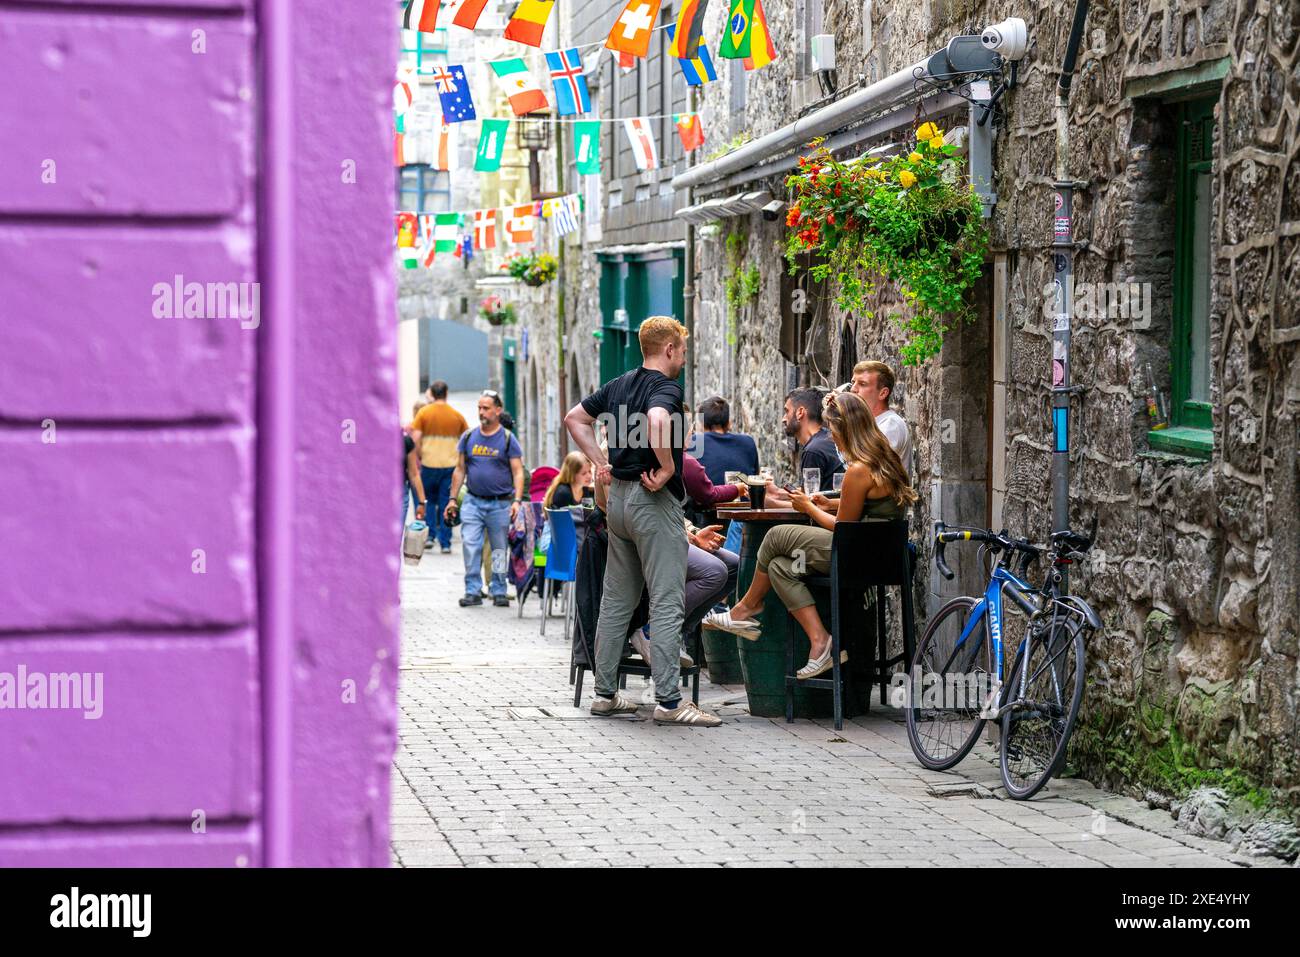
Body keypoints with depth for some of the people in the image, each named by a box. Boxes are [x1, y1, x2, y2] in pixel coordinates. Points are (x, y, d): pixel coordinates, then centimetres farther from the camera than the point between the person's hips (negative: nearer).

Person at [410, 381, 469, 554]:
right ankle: (445, 543, 1)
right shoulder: (457, 416, 4)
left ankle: (429, 535, 11)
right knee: (446, 505, 3)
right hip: (450, 465, 1)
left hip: (429, 464, -1)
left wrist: (420, 455, 6)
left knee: (429, 502, 17)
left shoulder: (424, 412, -2)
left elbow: (415, 438, -8)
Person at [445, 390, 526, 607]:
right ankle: (473, 591, -4)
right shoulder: (468, 437, 8)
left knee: (500, 549, 4)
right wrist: (453, 498, 8)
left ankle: (499, 592, 12)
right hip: (473, 501, 2)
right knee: (470, 546, -9)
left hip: (500, 503, -2)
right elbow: (460, 470, 13)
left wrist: (517, 500, -15)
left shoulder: (508, 439, 0)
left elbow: (518, 472, -3)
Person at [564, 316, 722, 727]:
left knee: (617, 600, 13)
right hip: (653, 500, -9)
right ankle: (669, 700, -9)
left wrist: (600, 461, 16)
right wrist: (668, 466, -21)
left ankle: (606, 693, 17)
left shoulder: (619, 385, 13)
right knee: (667, 602, -7)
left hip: (618, 495, 9)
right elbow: (657, 421, -35)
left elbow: (574, 418, 20)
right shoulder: (666, 388, -13)